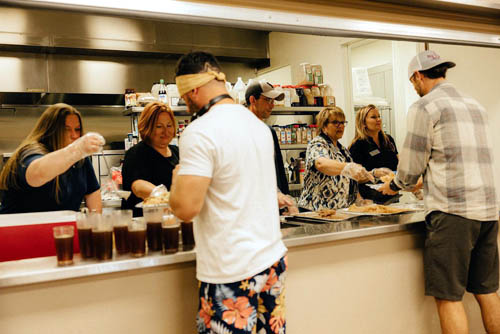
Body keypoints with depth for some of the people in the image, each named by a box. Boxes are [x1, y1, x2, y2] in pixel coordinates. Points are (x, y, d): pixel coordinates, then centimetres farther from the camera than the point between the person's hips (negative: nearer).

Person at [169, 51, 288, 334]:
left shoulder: (200, 132, -16)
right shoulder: (259, 125, 10)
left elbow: (186, 208, -21)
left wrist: (177, 177, -1)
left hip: (232, 273, -7)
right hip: (274, 259, 8)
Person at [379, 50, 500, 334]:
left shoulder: (424, 107, -5)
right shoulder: (475, 105, 17)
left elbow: (410, 169, -6)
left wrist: (393, 186, 15)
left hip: (452, 211, -7)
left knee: (449, 297, 0)